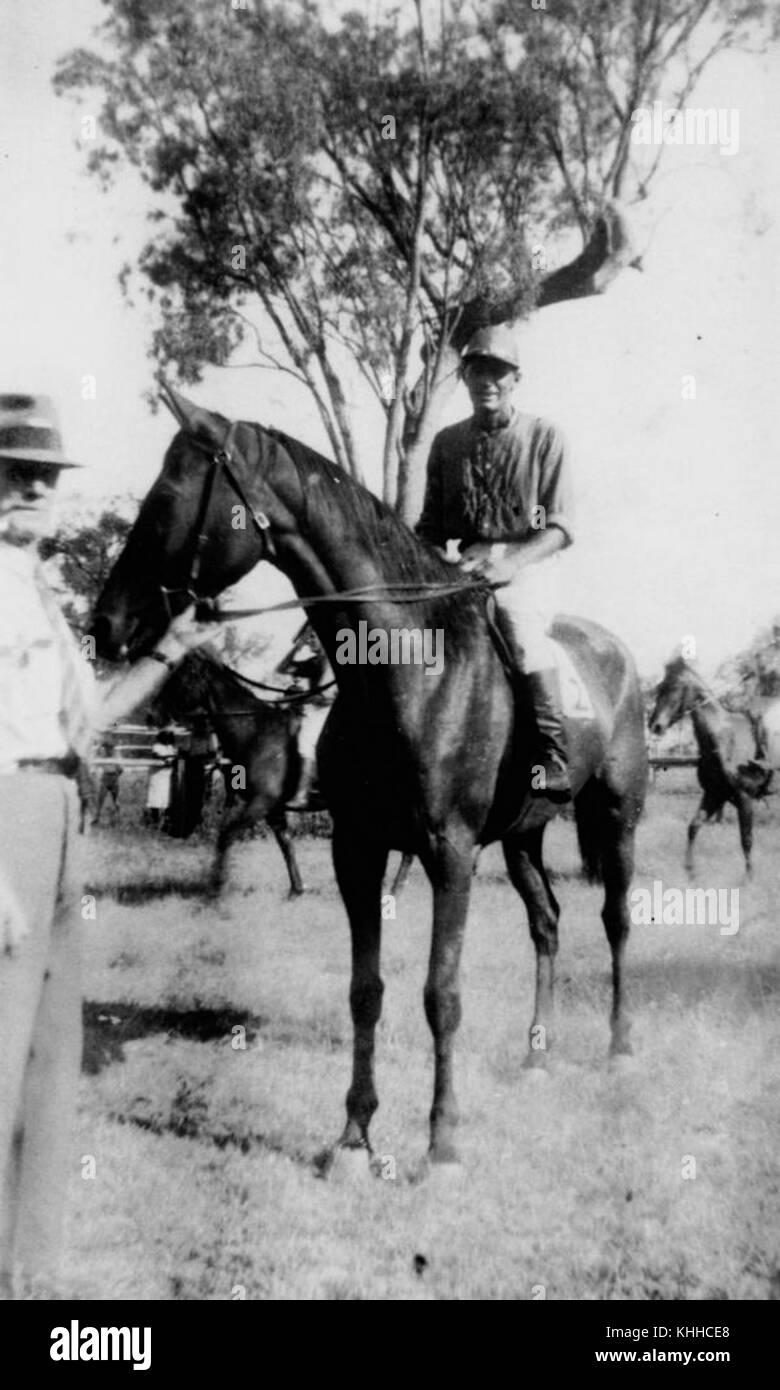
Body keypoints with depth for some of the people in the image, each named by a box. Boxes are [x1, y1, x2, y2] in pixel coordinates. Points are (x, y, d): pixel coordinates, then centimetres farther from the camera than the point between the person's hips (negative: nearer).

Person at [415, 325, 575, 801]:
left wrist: (509, 561, -20)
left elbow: (560, 527, -4)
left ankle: (554, 757, -25)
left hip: (527, 570, -4)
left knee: (519, 624, -33)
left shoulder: (545, 438, 2)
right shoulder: (447, 443, 13)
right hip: (465, 570, 4)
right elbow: (432, 524, 18)